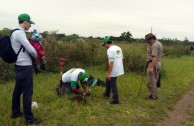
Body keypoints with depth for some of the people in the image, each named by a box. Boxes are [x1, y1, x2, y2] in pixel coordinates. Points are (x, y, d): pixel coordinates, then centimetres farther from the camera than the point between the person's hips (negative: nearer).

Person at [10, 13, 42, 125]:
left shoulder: (15, 33, 14)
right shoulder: (19, 33, -17)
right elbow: (30, 49, -19)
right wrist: (37, 57, 0)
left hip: (19, 65, 10)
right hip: (25, 66, -10)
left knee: (18, 90, 18)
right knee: (27, 92, -4)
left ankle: (16, 112, 31)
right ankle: (29, 118, 4)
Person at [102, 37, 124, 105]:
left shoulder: (110, 50, -19)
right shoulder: (118, 48, 9)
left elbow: (111, 62, -24)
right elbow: (122, 58, 15)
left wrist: (109, 73, -21)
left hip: (114, 71, -10)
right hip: (119, 69, 10)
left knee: (113, 86, 2)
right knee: (108, 80, 27)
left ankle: (116, 100, 10)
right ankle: (107, 94, 42)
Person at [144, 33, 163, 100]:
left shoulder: (155, 45, -18)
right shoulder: (159, 43, 15)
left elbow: (155, 57, -25)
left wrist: (151, 67, -27)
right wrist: (149, 51, 13)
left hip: (153, 64, -10)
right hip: (158, 63, 10)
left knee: (150, 81, -2)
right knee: (154, 81, 16)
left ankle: (153, 96, 5)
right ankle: (154, 94, 22)